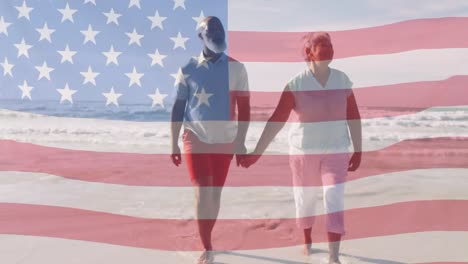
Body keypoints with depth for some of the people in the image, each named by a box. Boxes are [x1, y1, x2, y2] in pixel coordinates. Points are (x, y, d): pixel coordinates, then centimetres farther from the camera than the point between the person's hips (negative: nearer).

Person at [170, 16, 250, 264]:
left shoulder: (236, 68, 1)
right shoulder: (188, 69, 1)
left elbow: (244, 107, 2)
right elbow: (178, 108, 5)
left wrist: (241, 142, -3)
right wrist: (174, 144, 3)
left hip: (225, 139, 1)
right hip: (195, 137, -1)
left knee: (215, 192, 9)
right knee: (202, 191, -8)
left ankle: (206, 240, 27)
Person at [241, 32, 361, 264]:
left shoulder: (342, 80, -3)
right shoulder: (296, 84, -12)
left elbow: (353, 117, 2)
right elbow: (277, 119, -14)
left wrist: (357, 151, 3)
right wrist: (257, 152, -17)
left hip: (336, 150, 1)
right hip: (303, 150, -1)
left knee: (335, 200, -7)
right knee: (305, 198, 14)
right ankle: (307, 240, 41)